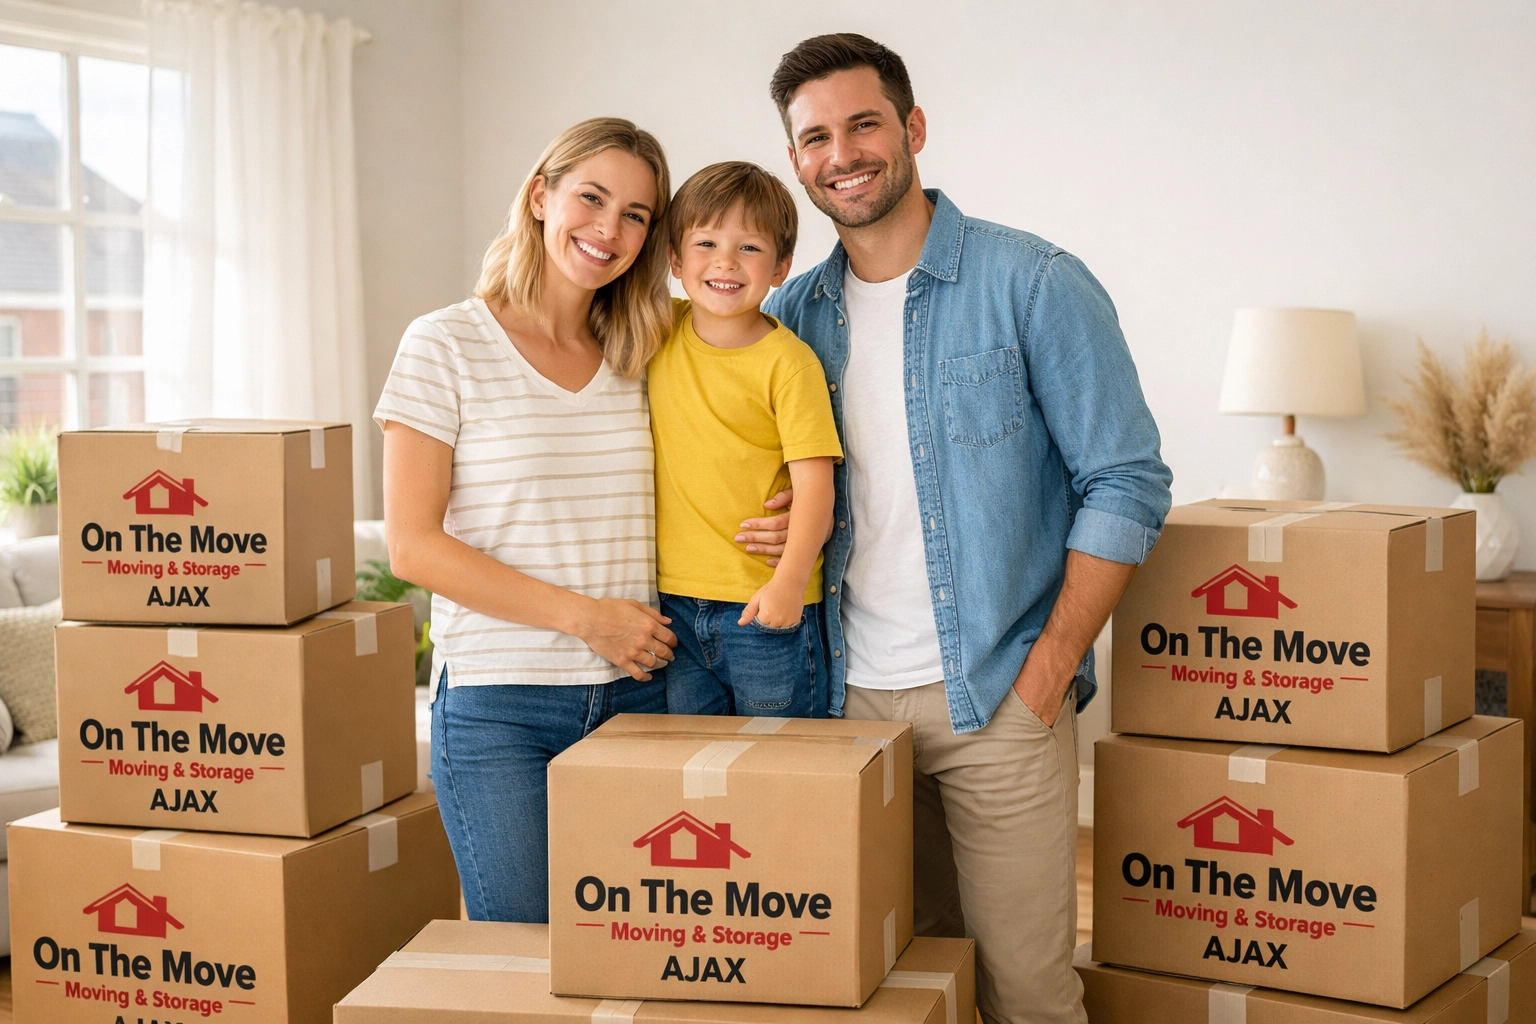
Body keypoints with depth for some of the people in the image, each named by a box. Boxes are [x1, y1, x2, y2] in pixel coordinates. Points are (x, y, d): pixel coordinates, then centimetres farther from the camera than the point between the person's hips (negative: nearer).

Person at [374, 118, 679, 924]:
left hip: (633, 694, 4)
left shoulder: (640, 360, 11)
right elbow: (413, 547, -8)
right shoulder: (446, 347, -3)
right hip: (497, 705, -4)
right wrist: (583, 616, -13)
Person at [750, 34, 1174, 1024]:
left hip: (996, 701, -4)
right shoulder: (792, 313, 9)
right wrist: (773, 528, -2)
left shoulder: (1033, 284, -5)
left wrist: (1045, 676, -11)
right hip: (850, 698, 4)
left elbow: (1126, 484, -7)